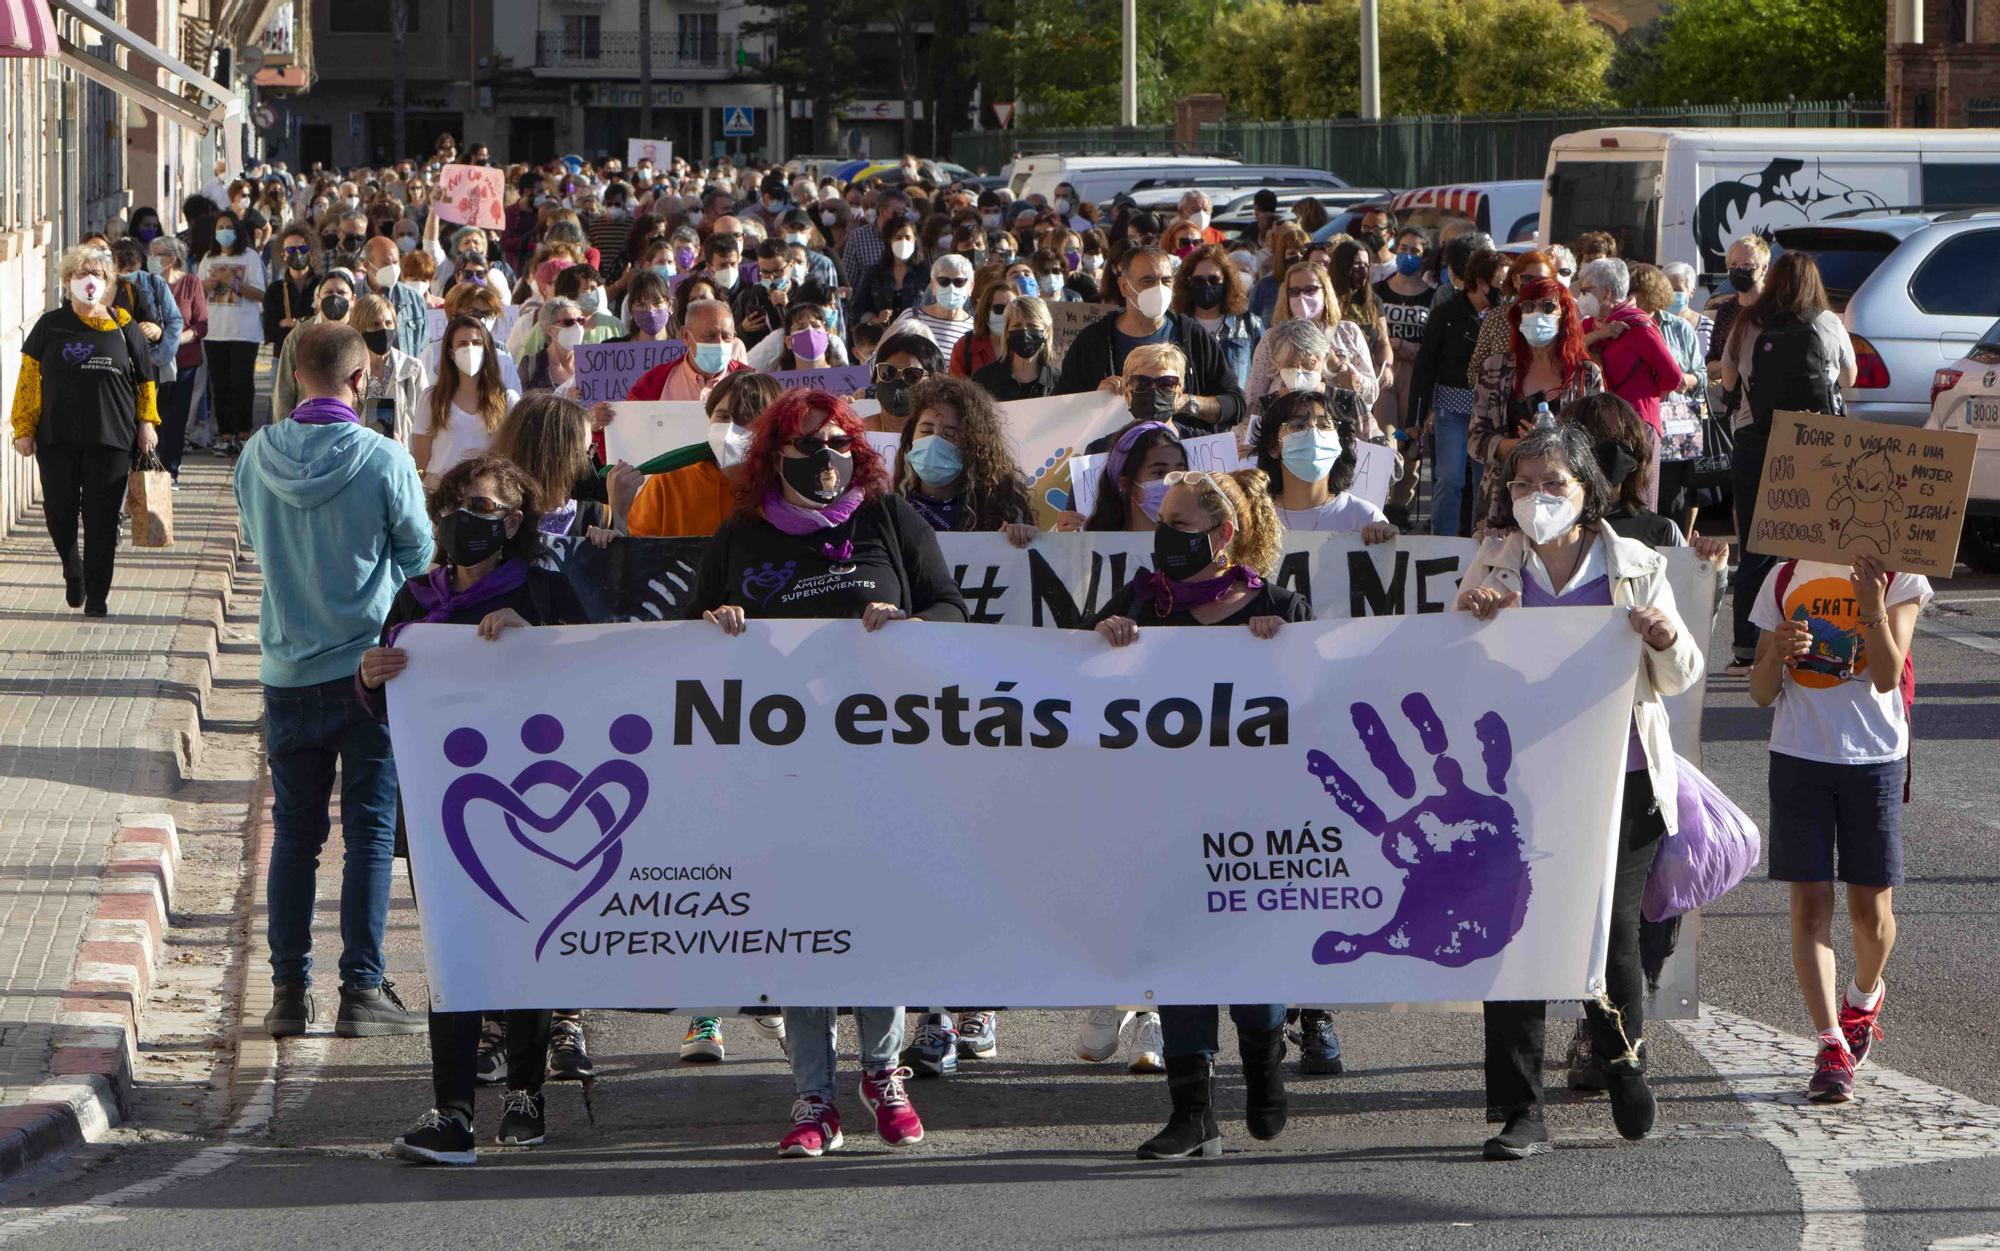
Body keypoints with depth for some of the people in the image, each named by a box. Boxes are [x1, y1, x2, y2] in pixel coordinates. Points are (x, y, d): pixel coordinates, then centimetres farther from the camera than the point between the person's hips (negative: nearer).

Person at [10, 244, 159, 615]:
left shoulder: (124, 327, 5)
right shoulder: (50, 326, 4)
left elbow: (146, 380, 12)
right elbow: (29, 379, 4)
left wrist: (147, 423, 5)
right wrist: (24, 428, -1)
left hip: (111, 440, 0)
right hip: (58, 441, 0)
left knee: (102, 521, 0)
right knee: (59, 514, 1)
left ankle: (97, 597, 9)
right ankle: (72, 566, 31)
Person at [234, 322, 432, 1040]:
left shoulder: (257, 456, -4)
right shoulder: (384, 461, -14)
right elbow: (419, 557, -1)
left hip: (287, 673, 3)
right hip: (370, 669, -3)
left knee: (294, 832, 10)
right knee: (370, 832, 3)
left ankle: (290, 991, 11)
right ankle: (362, 990, 2)